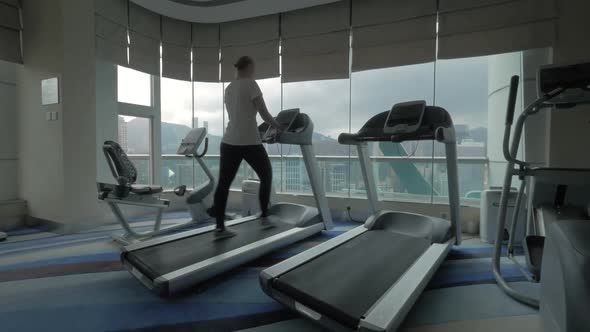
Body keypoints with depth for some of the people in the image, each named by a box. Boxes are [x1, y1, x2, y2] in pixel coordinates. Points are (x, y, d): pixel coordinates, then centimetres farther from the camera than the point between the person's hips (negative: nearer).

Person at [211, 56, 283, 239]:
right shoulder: (250, 84, -6)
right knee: (266, 175, 15)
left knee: (224, 183, 4)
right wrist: (277, 126, 10)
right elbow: (264, 114, -9)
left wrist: (268, 124, 26)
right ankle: (265, 216, 24)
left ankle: (220, 228, 4)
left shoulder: (229, 88, 16)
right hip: (249, 142, -6)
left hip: (229, 142, 7)